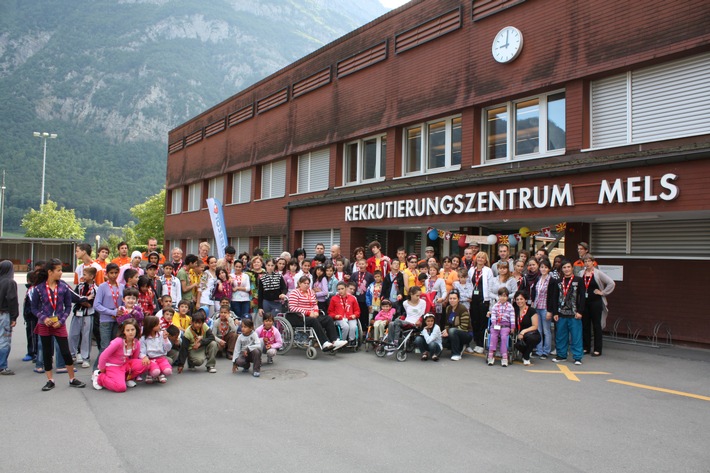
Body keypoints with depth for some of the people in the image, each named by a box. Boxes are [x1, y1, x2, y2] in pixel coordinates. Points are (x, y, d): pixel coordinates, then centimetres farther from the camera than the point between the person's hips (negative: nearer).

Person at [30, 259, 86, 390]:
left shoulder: (64, 287, -3)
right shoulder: (39, 288, -5)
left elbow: (68, 306, 2)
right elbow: (34, 308, 2)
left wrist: (61, 321, -8)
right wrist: (43, 318, -14)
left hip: (59, 324, 0)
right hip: (44, 325, 0)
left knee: (66, 352, 0)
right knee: (47, 353, 9)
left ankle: (72, 379, 13)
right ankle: (50, 380, 21)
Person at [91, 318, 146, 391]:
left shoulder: (137, 343, -10)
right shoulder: (118, 341, -27)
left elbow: (134, 359, 7)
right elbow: (103, 356, -19)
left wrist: (131, 373, 0)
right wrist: (102, 370, -6)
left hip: (125, 365, 6)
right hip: (112, 366, -6)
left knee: (144, 364, -18)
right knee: (121, 387, -27)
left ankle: (126, 378, 6)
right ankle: (99, 377, 1)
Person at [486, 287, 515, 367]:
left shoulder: (510, 306, 8)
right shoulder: (495, 306, 12)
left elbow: (512, 317, 2)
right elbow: (493, 316, 5)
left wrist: (512, 327, -6)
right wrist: (494, 324, -10)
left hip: (505, 325, -1)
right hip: (495, 325, 1)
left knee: (504, 336, -27)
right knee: (493, 336, -24)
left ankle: (504, 356, -24)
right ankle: (491, 355, -24)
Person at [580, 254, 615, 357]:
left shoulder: (598, 273, -6)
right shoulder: (581, 273, 6)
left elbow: (611, 283, -9)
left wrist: (603, 292, -8)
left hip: (596, 302, -4)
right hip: (584, 302, 4)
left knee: (596, 325, 1)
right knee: (585, 325, 9)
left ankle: (597, 349, 7)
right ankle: (586, 347, 19)